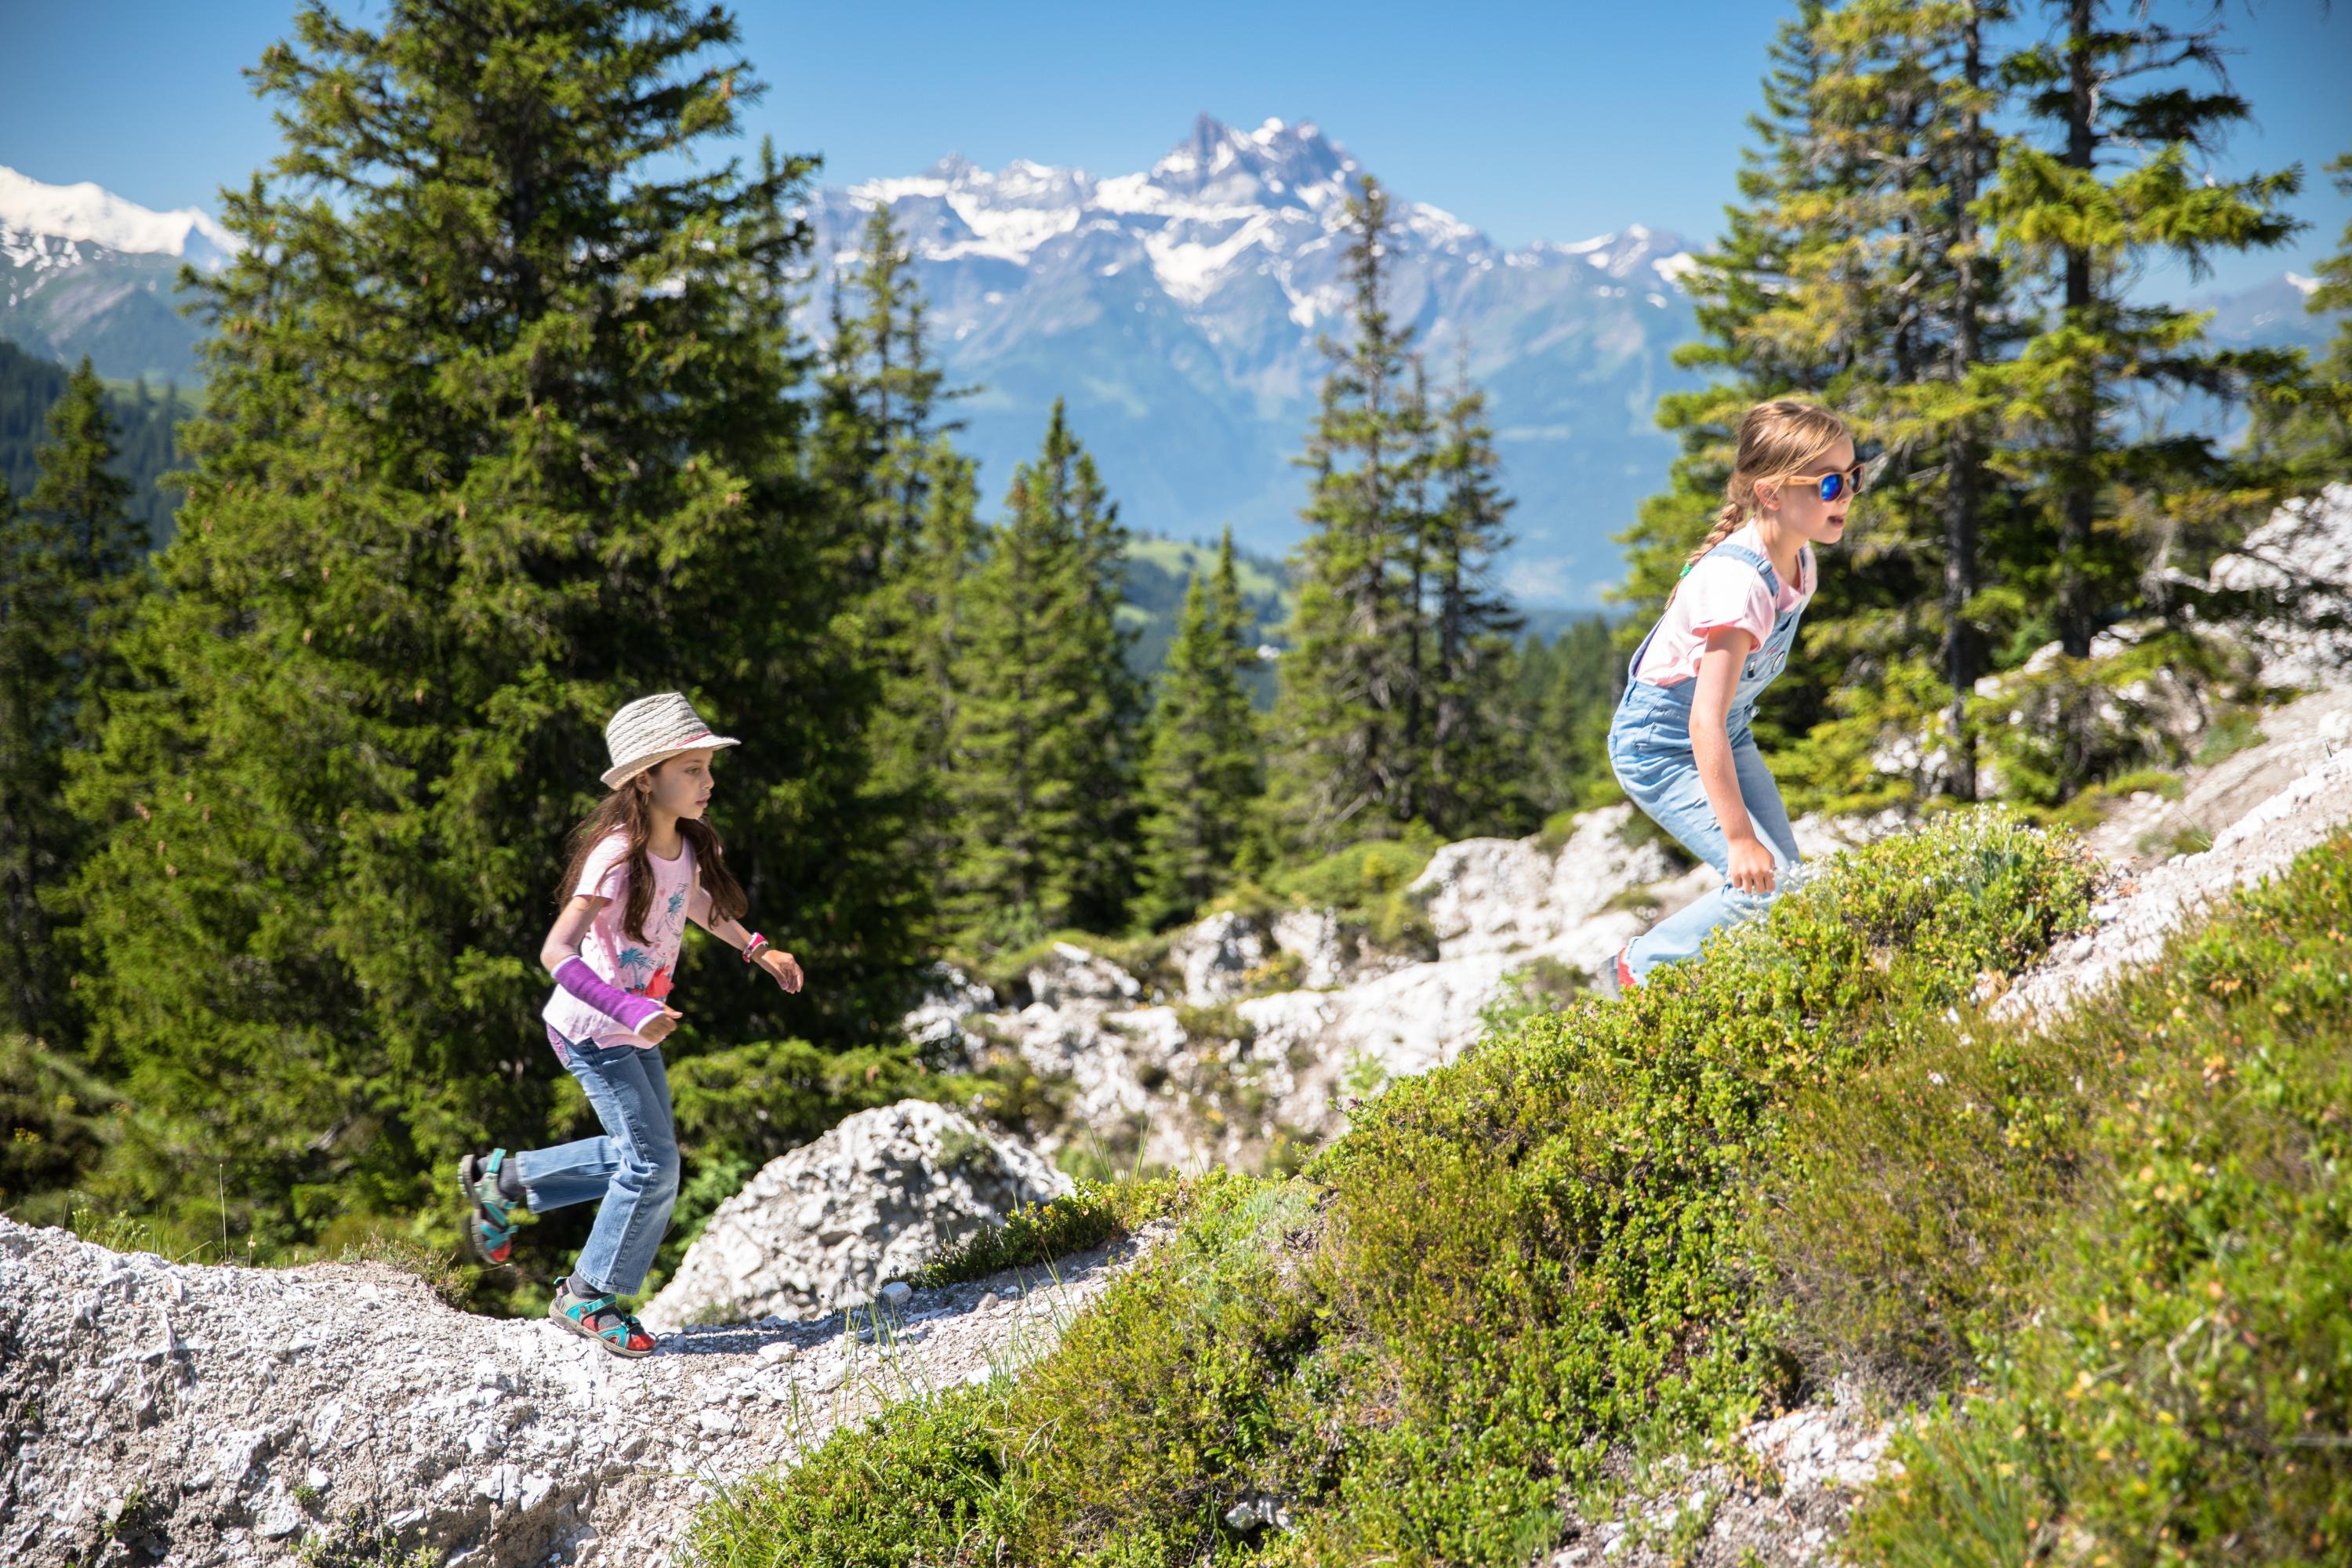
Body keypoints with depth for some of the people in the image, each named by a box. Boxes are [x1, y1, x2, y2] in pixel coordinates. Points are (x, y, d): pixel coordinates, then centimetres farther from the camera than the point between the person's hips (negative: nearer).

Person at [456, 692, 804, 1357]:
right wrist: (631, 1011, -41)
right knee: (653, 1163, -6)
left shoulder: (686, 844, -3)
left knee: (642, 1153, 17)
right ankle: (588, 1296, 14)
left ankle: (503, 1179, 33)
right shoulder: (616, 858, -27)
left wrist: (758, 949, 14)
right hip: (591, 1030, -8)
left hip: (637, 1028, 8)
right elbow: (556, 953, -32)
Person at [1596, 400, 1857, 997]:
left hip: (1728, 733, 9)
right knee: (1762, 881, -15)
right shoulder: (1740, 584, -32)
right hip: (1661, 747, -9)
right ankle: (1638, 971, 4)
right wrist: (1739, 836, -30)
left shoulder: (1799, 561, -4)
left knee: (1784, 872, 4)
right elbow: (1704, 725, -34)